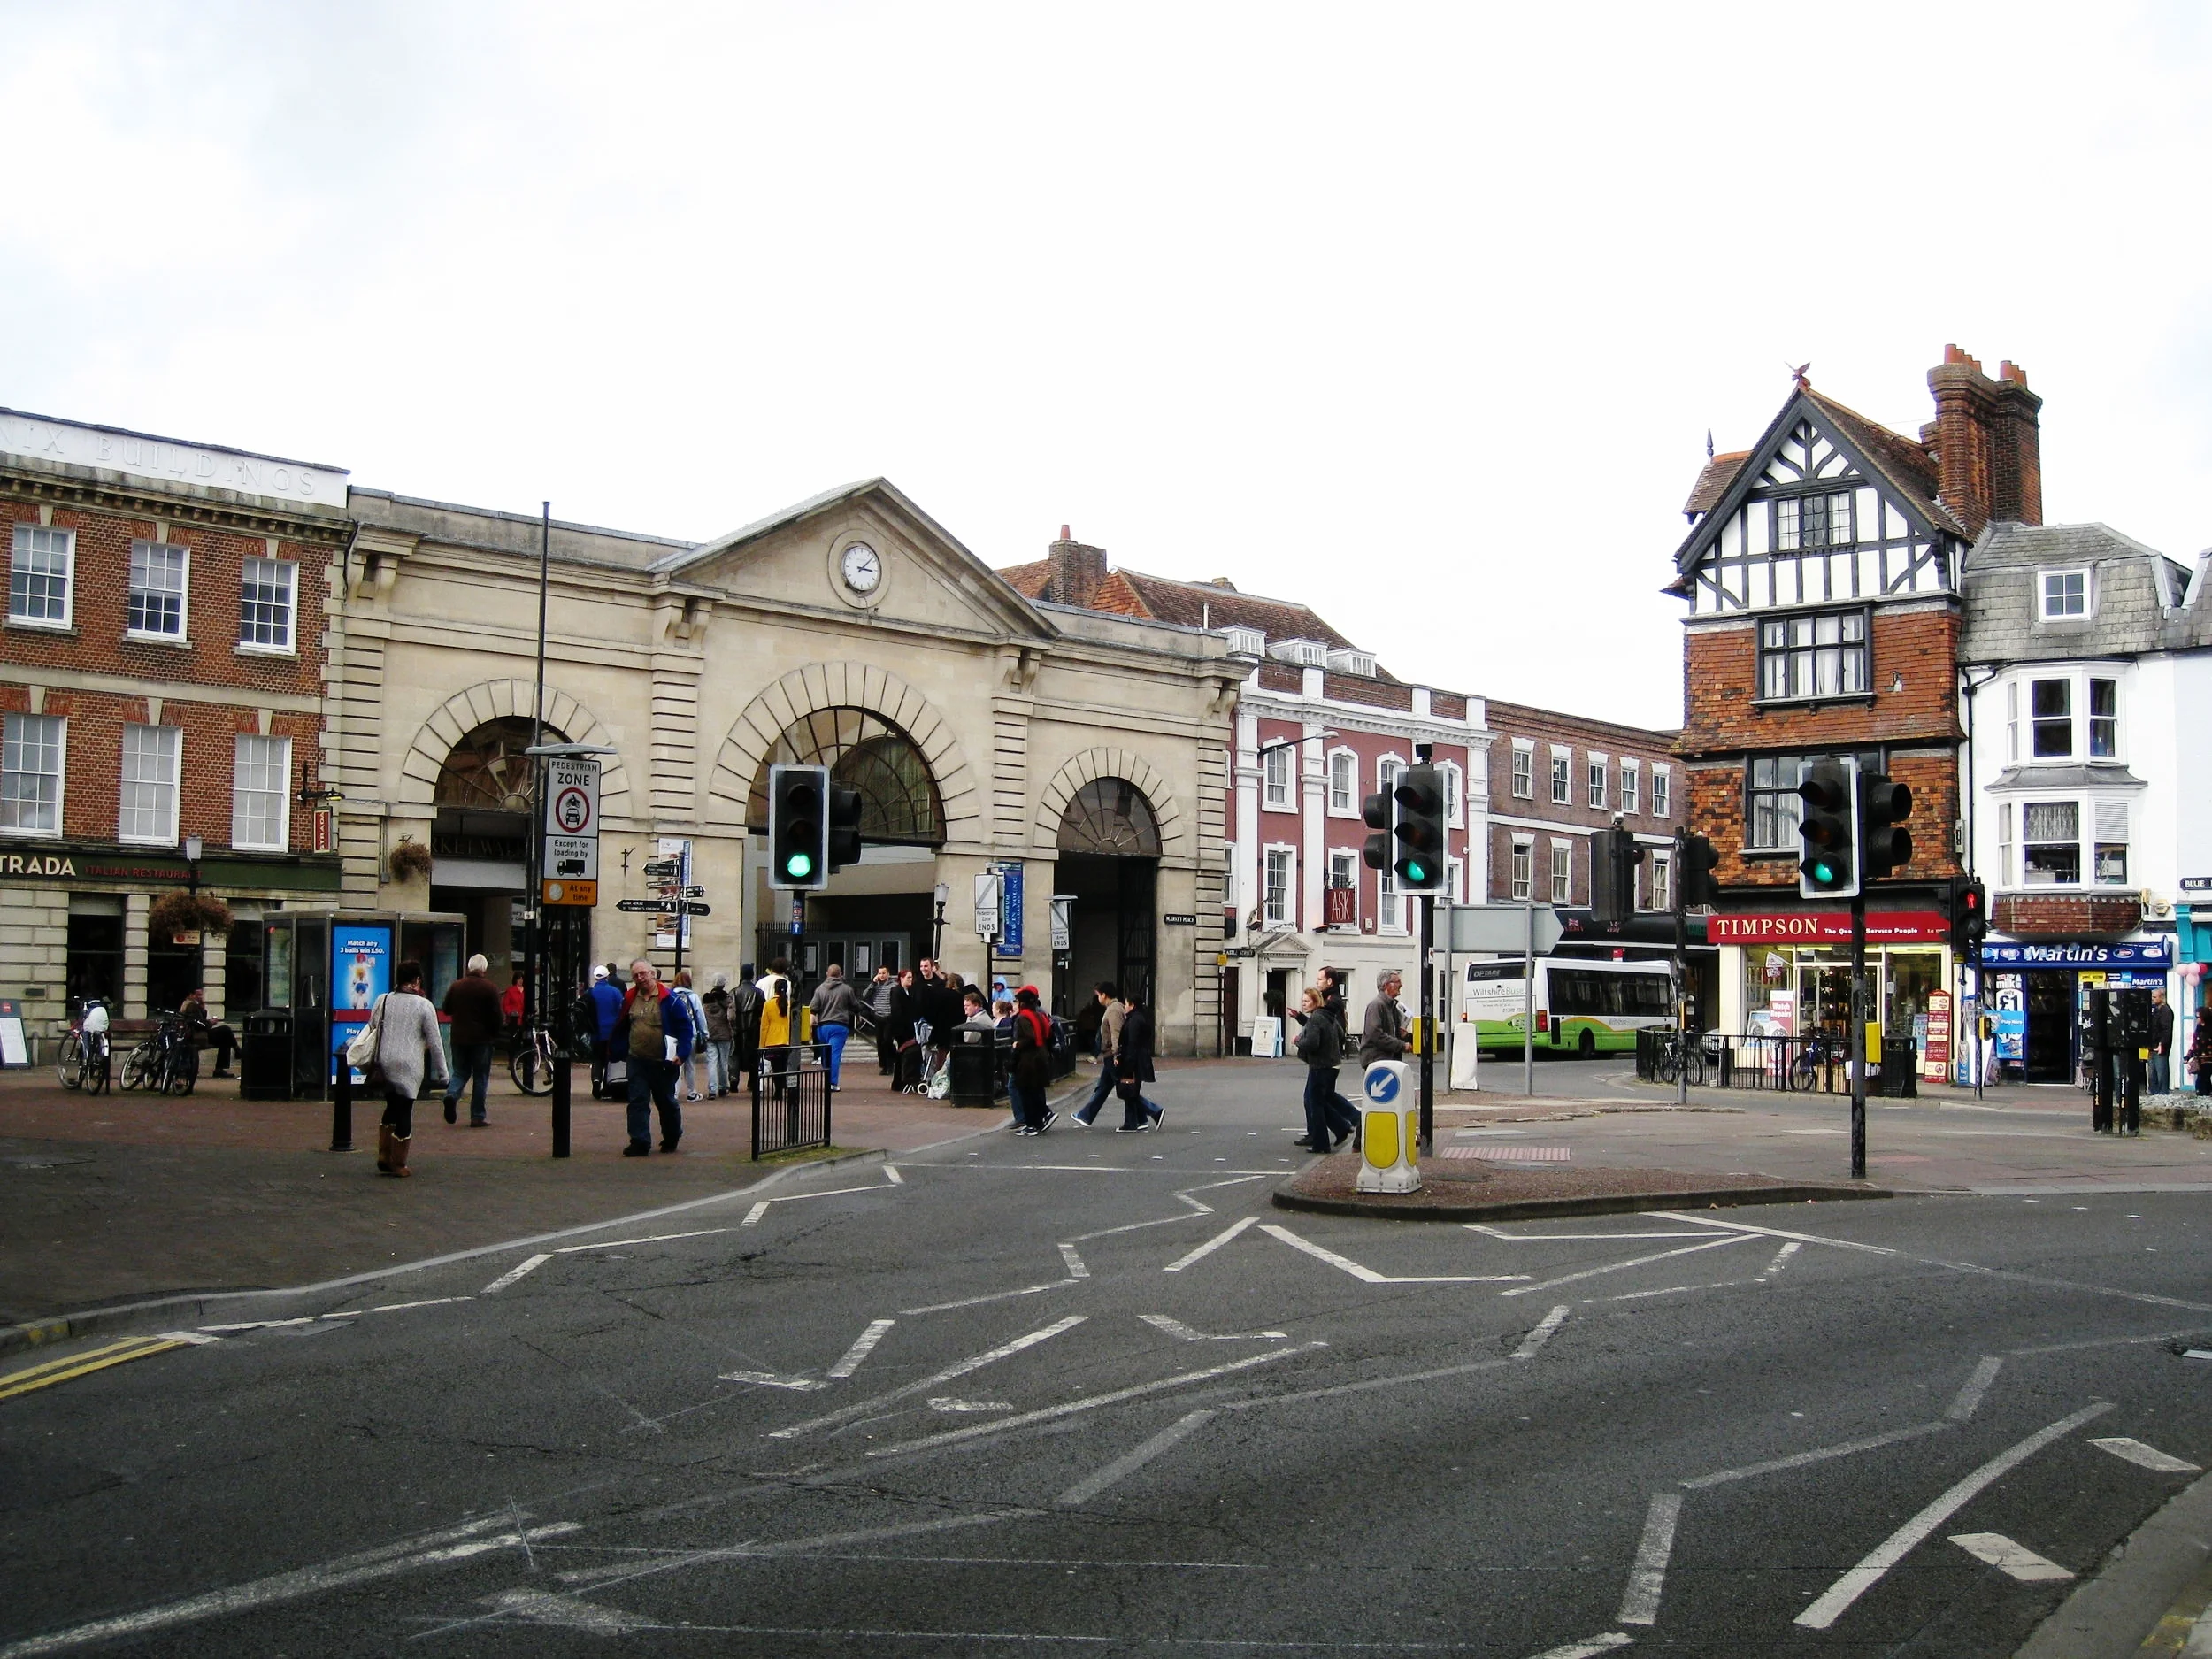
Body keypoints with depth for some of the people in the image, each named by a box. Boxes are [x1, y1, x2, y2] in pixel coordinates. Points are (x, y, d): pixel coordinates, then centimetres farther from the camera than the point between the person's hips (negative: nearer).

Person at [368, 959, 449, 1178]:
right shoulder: (424, 1005, -7)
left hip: (384, 1063, 5)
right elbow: (434, 1042, -5)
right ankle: (398, 1165, 8)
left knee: (392, 1108, 20)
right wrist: (442, 1072, 2)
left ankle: (383, 1157, 15)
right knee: (404, 1112, 3)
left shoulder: (382, 1000, 5)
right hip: (409, 1066, -5)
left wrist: (372, 1064, 24)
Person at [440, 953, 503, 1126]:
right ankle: (477, 1116, 3)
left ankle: (452, 1094, -15)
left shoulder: (455, 986, 3)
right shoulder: (490, 989, -9)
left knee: (460, 1072, 16)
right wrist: (495, 1034, 4)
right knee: (480, 1077, 4)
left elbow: (447, 1010, 12)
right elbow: (496, 1015, -10)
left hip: (459, 1037, 3)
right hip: (482, 1038, -3)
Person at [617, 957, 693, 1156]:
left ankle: (672, 1138, 32)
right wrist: (624, 1050, 12)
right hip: (637, 1061, 3)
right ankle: (639, 1142, -5)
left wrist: (682, 1053, -16)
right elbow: (623, 1027, 18)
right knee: (637, 1102, -5)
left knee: (666, 1102, 13)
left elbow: (686, 1027, -9)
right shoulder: (629, 999, 5)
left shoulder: (669, 999, -10)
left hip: (663, 1063, -3)